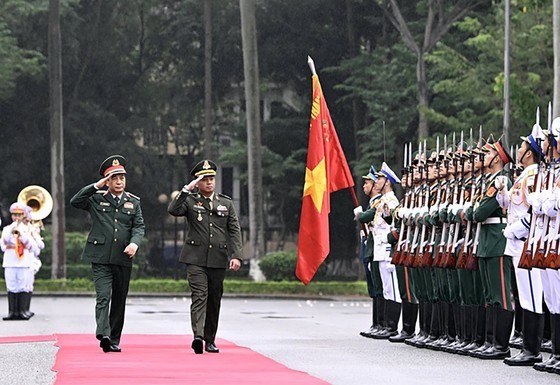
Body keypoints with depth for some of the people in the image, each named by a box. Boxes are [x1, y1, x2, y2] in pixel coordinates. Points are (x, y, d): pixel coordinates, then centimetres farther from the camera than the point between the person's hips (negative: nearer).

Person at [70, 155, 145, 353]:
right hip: (101, 257, -3)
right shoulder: (96, 199, 6)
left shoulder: (134, 202, 13)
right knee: (103, 297, -17)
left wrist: (134, 243, -15)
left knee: (119, 300, 9)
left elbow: (139, 226, 5)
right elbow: (75, 202, -8)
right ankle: (103, 335, -30)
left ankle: (114, 340, 17)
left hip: (123, 259, 3)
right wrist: (96, 186, -14)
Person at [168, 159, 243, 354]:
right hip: (196, 258, -3)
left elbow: (234, 231, 7)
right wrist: (187, 189, -17)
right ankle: (198, 336, -28)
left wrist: (237, 255, -4)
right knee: (199, 296, -16)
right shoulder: (190, 201, 5)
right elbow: (173, 210, -14)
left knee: (214, 299, 8)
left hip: (218, 259, 3)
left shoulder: (226, 203, 12)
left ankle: (210, 340, 17)